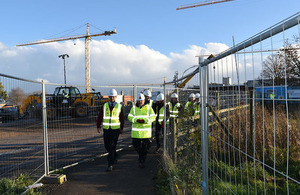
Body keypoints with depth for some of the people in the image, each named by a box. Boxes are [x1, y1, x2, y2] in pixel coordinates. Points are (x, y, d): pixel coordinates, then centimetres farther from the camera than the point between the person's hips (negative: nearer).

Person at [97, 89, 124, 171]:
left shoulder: (119, 106, 0)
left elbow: (122, 119, 8)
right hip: (106, 129, 3)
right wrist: (98, 127, -3)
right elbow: (100, 117, 4)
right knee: (107, 145, 12)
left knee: (112, 146, -8)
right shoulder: (104, 106, 3)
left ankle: (110, 165, -3)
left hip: (115, 129, -3)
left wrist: (121, 128, 12)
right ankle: (114, 156, 40)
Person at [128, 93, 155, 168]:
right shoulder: (134, 108, 6)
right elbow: (130, 117, 1)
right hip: (136, 131, 2)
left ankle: (141, 161, 12)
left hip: (146, 131, -2)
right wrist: (136, 120, -18)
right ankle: (141, 155, 37)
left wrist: (144, 121, -19)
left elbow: (153, 117, -4)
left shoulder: (148, 107, 1)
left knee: (145, 147, -1)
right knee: (136, 145, 6)